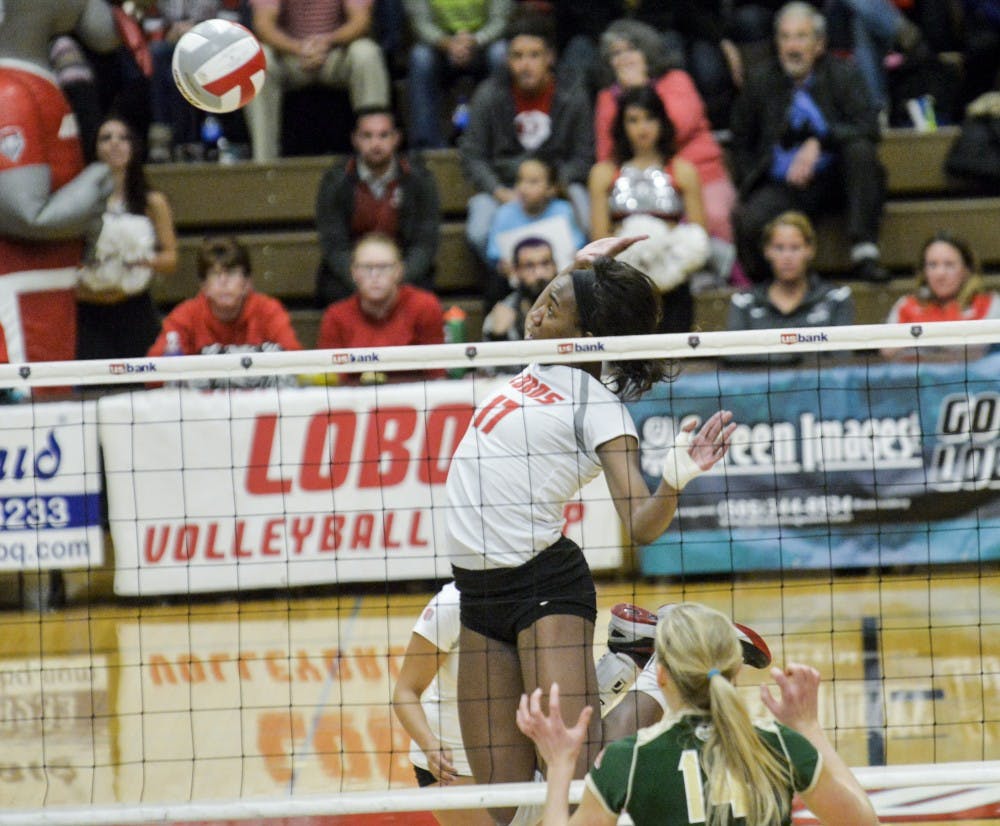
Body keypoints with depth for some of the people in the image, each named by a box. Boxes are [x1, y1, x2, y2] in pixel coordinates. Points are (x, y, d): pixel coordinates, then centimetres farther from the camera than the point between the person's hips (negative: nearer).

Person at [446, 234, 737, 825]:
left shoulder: (598, 406, -10)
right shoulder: (544, 370, 10)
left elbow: (640, 526, -18)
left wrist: (675, 481, -36)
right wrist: (582, 269, 25)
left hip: (545, 587, -7)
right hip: (481, 593, 7)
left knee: (577, 772, -19)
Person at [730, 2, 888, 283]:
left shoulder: (842, 74, 5)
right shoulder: (760, 80, 9)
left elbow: (868, 128, -9)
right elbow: (741, 143, 16)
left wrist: (819, 143, -24)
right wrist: (750, 185, -1)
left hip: (833, 182, 1)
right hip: (781, 187, -1)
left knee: (860, 149, -31)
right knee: (747, 221, -34)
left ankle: (864, 255, -28)